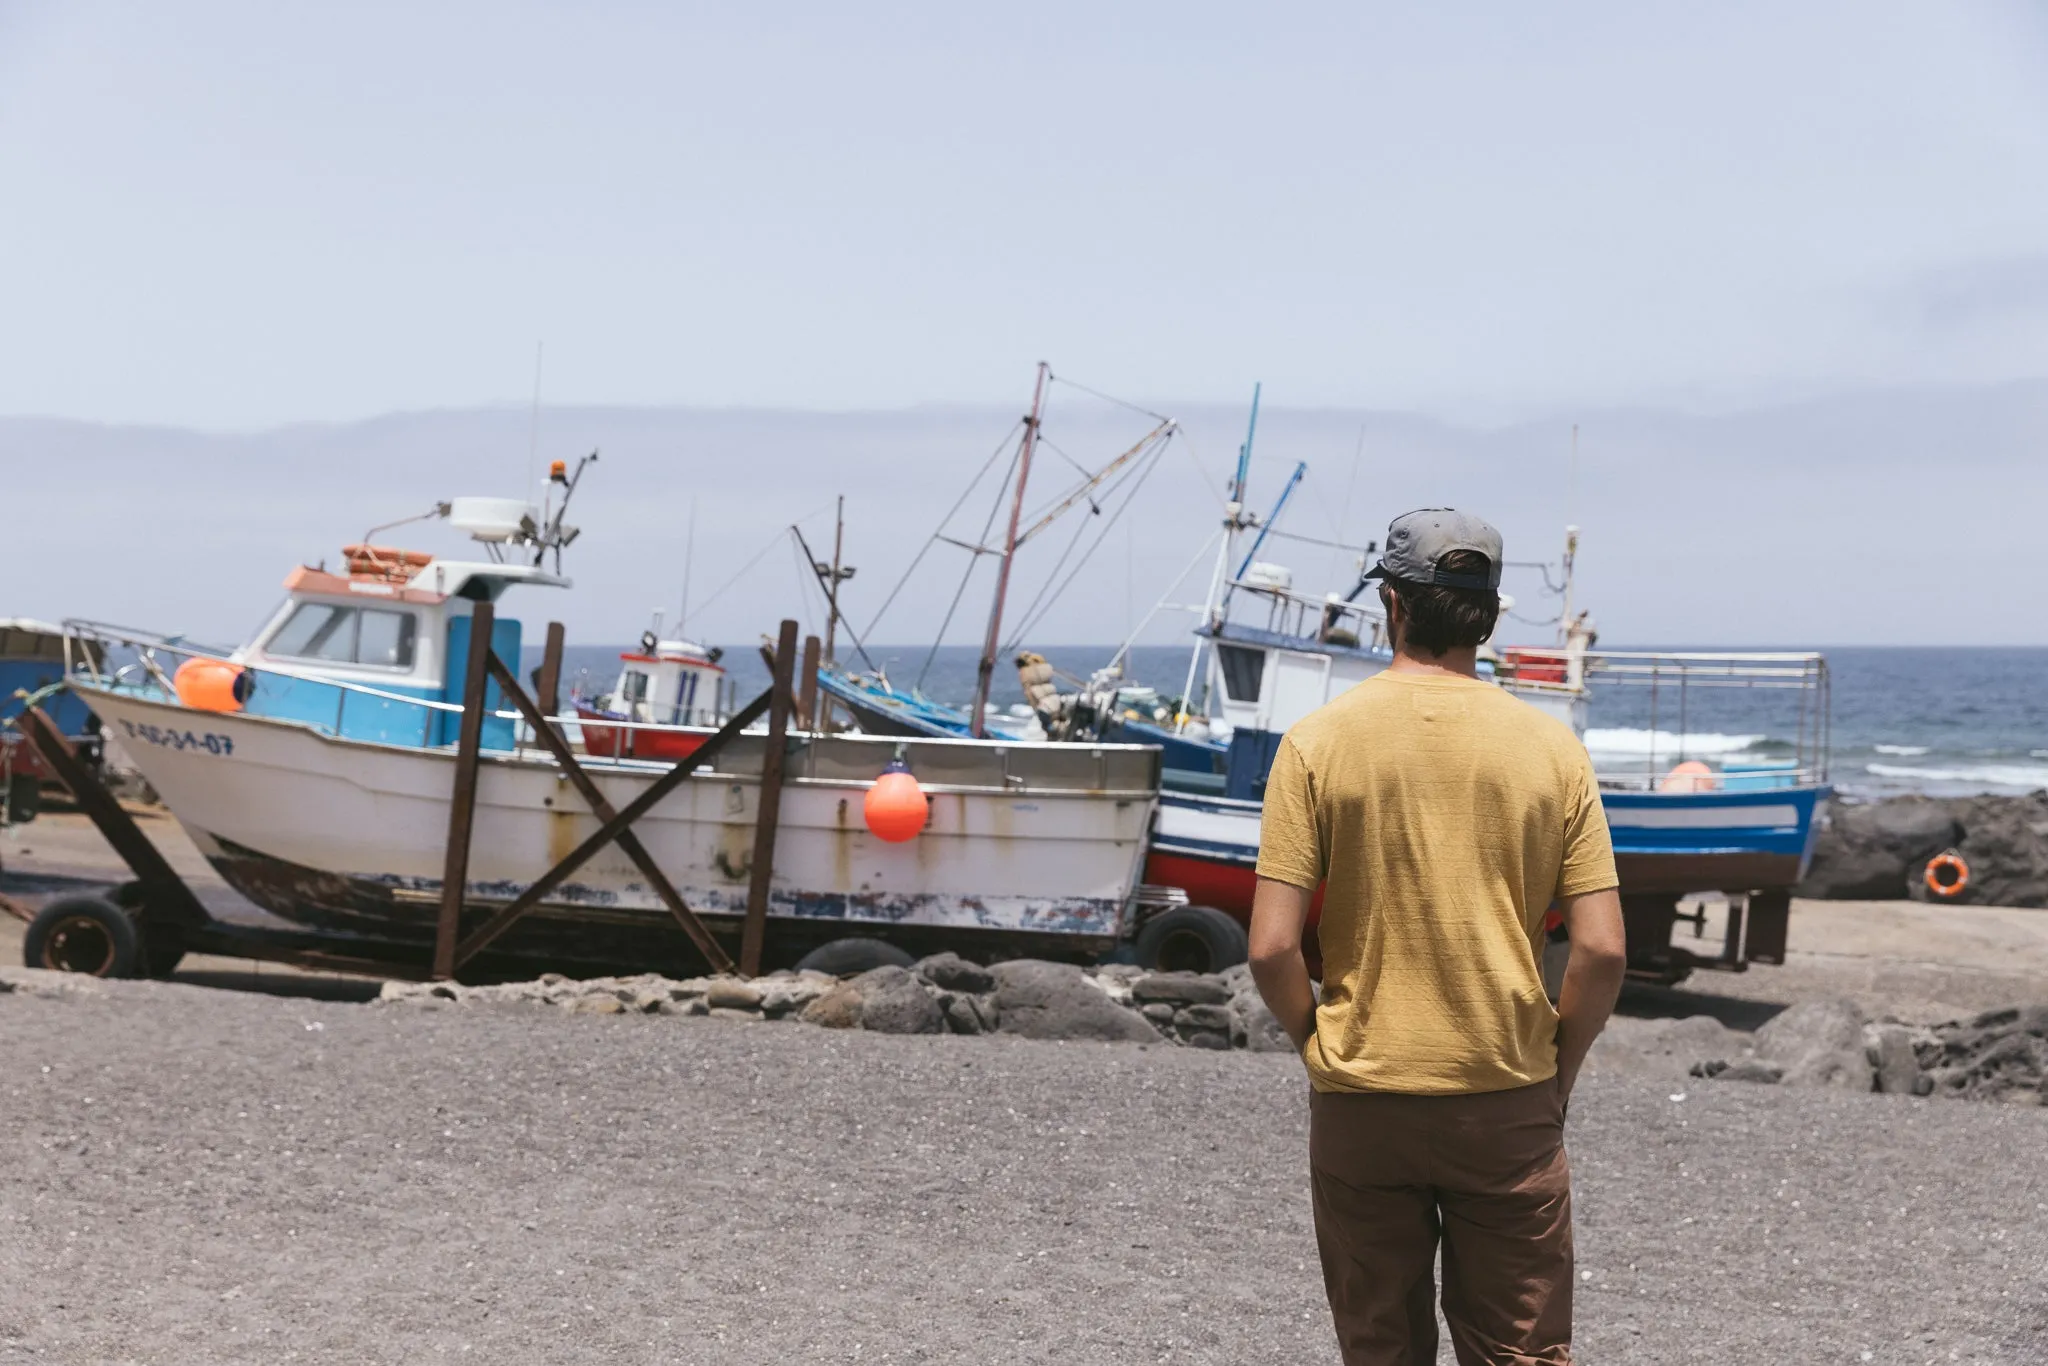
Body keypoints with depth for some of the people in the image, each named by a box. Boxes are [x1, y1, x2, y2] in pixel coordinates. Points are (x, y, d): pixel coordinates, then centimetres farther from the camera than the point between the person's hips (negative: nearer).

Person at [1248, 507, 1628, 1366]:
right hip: (1508, 1103, 0)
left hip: (1361, 1104, 0)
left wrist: (1317, 1046, 6)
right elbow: (1602, 952, -7)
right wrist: (1559, 1072, 8)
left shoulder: (1317, 743, -7)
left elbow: (1272, 948, -11)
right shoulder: (1550, 747, -4)